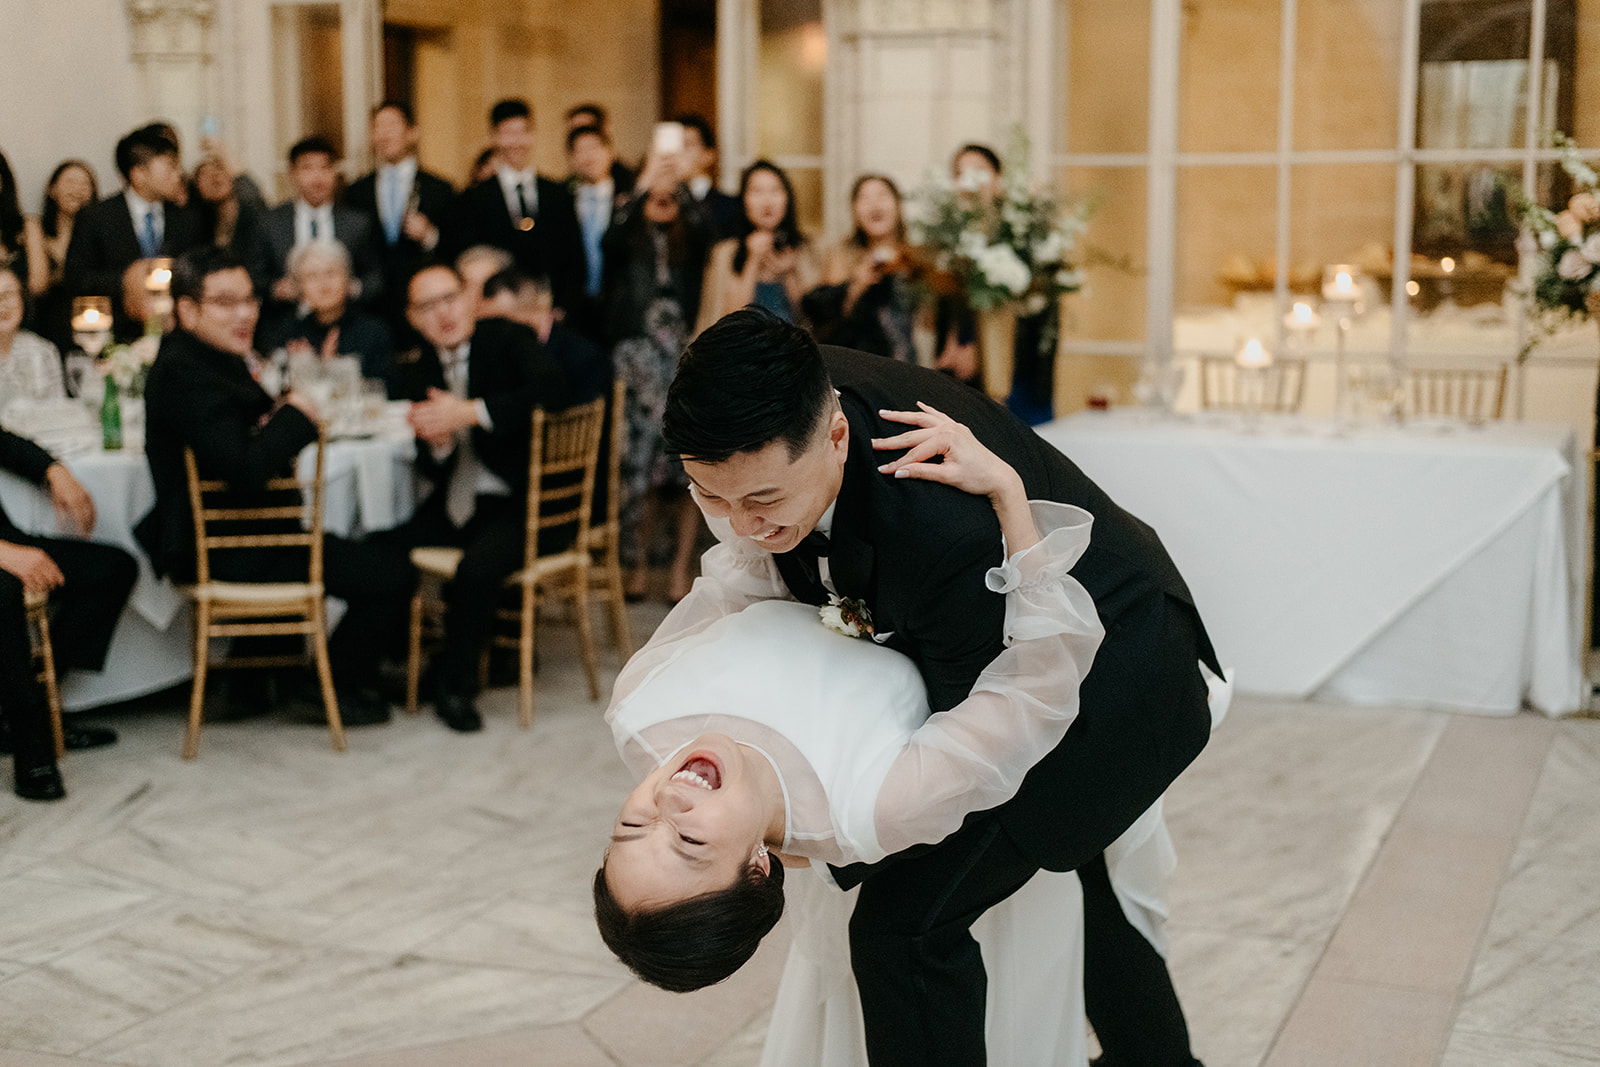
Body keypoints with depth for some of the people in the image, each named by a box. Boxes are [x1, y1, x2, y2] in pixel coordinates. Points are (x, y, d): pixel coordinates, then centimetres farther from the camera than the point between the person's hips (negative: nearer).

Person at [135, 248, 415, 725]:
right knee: (393, 576, -10)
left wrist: (274, 414, -8)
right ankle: (336, 689, 12)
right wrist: (297, 413, -18)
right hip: (226, 552, -11)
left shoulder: (204, 357, 10)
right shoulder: (188, 372, -24)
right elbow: (246, 475, -32)